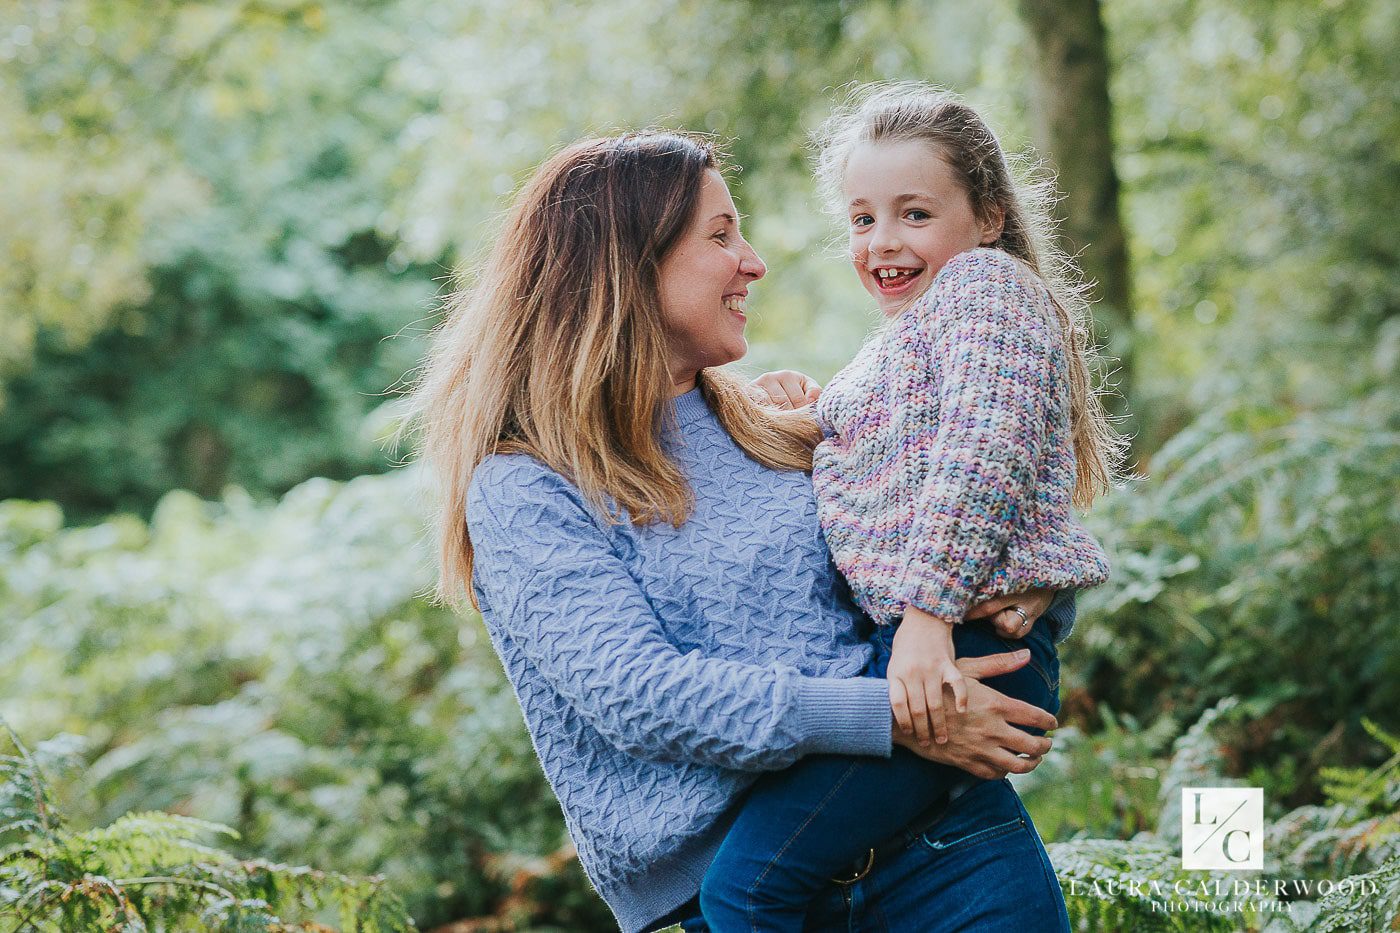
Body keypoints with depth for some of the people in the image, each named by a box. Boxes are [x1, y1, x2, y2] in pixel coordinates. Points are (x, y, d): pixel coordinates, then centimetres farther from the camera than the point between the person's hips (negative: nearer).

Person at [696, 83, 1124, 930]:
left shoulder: (986, 282, 0)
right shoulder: (898, 349, 31)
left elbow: (982, 455, -15)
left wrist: (928, 614, -24)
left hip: (966, 638, -11)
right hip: (901, 643, 11)